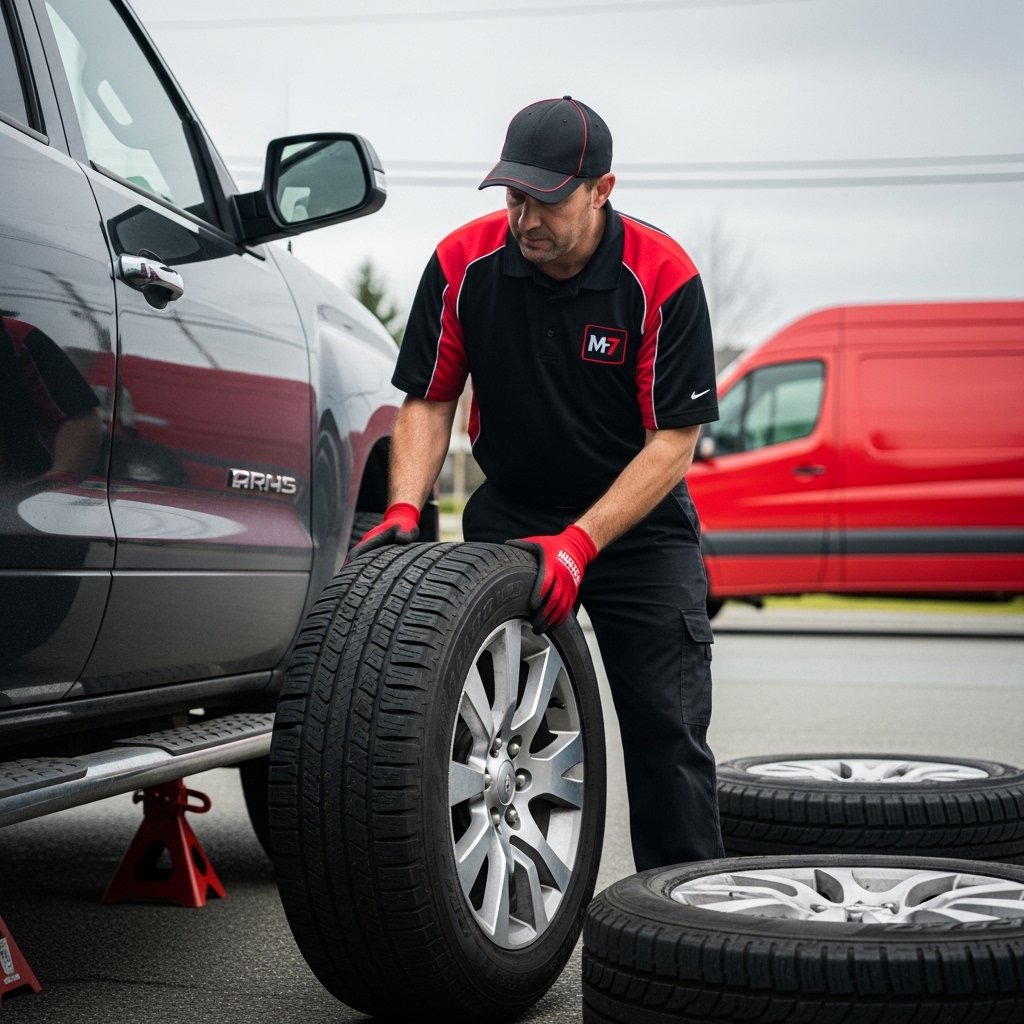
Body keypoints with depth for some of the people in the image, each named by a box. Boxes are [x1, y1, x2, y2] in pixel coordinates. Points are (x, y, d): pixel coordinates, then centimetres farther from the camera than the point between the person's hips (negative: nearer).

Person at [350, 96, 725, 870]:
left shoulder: (663, 279, -20)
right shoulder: (464, 264, -12)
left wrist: (580, 543, -31)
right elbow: (429, 401, -4)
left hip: (639, 523, -2)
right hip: (509, 517, 2)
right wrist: (405, 508, -21)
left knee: (668, 732, -2)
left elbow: (673, 441, -20)